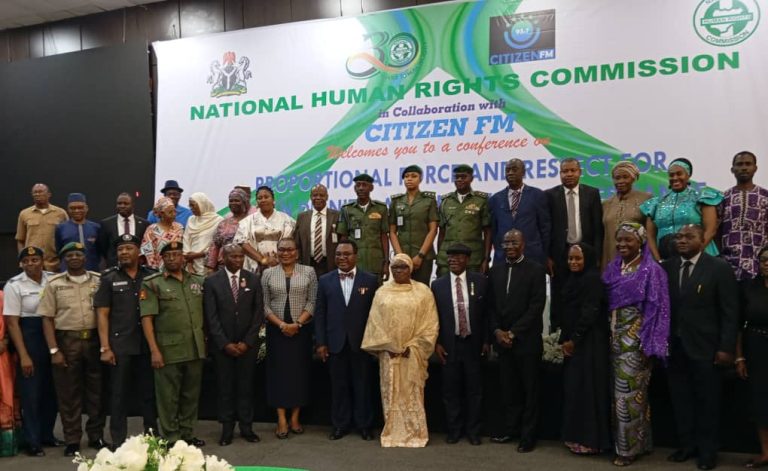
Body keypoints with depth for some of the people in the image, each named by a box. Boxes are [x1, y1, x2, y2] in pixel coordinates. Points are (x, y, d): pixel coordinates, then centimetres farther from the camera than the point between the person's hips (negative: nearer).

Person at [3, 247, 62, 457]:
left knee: (51, 390, 11)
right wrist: (23, 355, -12)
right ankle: (32, 442, 13)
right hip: (28, 337, -3)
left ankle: (47, 435, 26)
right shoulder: (14, 285, -6)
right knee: (30, 392, 3)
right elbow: (12, 323, -7)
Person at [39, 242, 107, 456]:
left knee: (97, 390, 8)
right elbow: (47, 318, 0)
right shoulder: (54, 284, 3)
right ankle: (72, 440, 14)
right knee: (68, 392, 4)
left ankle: (96, 436, 20)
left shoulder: (99, 280, 6)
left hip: (95, 340, 1)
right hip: (67, 341, -1)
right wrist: (54, 350, -8)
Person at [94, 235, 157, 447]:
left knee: (149, 393, 8)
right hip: (120, 346, -1)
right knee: (119, 395, 5)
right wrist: (105, 348, -7)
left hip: (147, 345, 1)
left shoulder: (151, 276, 6)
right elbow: (102, 314, 0)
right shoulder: (109, 279, 3)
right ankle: (118, 442, 14)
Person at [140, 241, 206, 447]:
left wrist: (206, 341, 6)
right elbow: (146, 318, -9)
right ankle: (171, 439, 14)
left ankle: (188, 434, 25)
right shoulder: (152, 284, -3)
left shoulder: (198, 281, 10)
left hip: (195, 349, 4)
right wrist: (154, 350, -14)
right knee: (168, 397, 4)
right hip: (168, 350, -4)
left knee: (191, 395, 12)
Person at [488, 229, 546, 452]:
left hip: (527, 340, -4)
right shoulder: (495, 270, 9)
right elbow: (491, 305, 10)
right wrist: (497, 330, -5)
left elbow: (536, 307, -11)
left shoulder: (536, 270, -6)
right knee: (509, 388, 10)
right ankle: (509, 429, 21)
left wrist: (512, 332, -13)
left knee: (529, 390, 5)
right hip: (503, 339, 4)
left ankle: (528, 436, 13)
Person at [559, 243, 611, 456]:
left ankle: (589, 440, 4)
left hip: (589, 342, -8)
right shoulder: (572, 279, 14)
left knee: (586, 388, -4)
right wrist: (564, 340, 6)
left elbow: (590, 313, -17)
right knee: (574, 388, 10)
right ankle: (576, 436, 17)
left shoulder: (592, 279, -12)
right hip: (573, 342, 8)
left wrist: (574, 340, -13)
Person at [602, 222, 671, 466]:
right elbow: (604, 302, 11)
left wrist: (648, 345, -16)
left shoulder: (652, 270, -7)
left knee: (630, 391, -1)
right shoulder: (612, 268, 10)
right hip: (615, 336, 5)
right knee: (618, 390, 10)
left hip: (635, 338, -5)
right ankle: (619, 440, 21)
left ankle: (629, 446, 10)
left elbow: (655, 309, -11)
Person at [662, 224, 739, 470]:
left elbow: (730, 312, -6)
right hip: (674, 346, 4)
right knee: (680, 399, 11)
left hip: (704, 347, -3)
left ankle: (707, 450, 23)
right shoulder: (667, 267, 5)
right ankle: (687, 444, 26)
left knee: (707, 400, 8)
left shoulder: (719, 267, -5)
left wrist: (726, 347, -11)